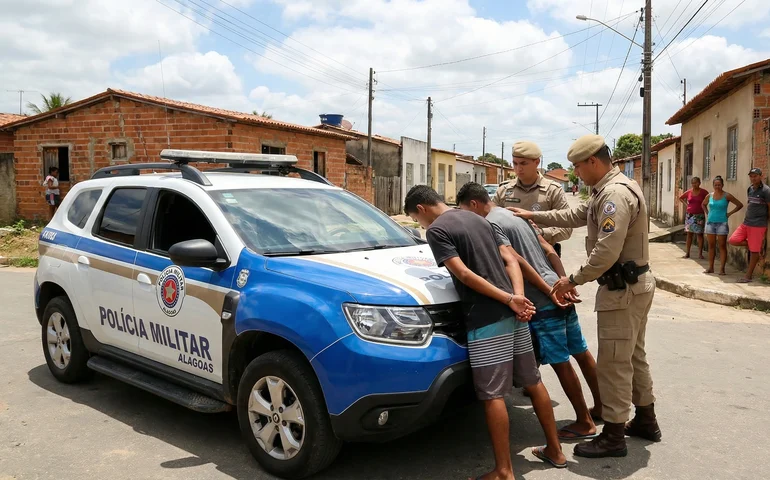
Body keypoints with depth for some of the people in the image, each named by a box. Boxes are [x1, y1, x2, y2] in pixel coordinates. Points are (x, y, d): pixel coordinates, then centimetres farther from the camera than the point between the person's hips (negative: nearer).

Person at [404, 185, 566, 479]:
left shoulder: (436, 230, -5)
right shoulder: (477, 220, 19)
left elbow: (464, 275, -16)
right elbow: (510, 260, 12)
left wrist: (509, 300, -14)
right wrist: (518, 298, -2)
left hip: (486, 320, -8)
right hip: (513, 315, 8)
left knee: (492, 395, -2)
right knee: (533, 382, 17)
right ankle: (554, 450, 29)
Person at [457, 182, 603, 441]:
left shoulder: (489, 224, -9)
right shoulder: (515, 215, 17)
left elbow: (518, 263, -18)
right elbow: (550, 251, 11)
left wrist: (549, 293, -15)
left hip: (543, 303, -9)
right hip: (560, 293, 9)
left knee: (561, 363, 2)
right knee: (582, 353, 19)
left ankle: (584, 422, 14)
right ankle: (601, 405, 33)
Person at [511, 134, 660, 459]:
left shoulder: (615, 194, -22)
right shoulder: (609, 190, 12)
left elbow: (606, 253, -28)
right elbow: (575, 216, 22)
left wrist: (574, 280, -17)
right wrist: (533, 216, 20)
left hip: (623, 289, -11)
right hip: (636, 285, 11)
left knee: (613, 362, -2)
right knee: (633, 356, 21)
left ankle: (613, 437, 8)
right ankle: (645, 421, 34)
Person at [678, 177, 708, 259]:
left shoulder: (703, 192, -5)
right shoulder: (688, 192, 2)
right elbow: (680, 198, 18)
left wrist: (704, 205, -4)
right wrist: (686, 204, 7)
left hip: (699, 216, -2)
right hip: (690, 215, 2)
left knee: (700, 234, 0)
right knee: (689, 233, 6)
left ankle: (700, 253, 3)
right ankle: (687, 252, 10)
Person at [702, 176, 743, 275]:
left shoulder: (726, 196, -5)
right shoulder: (710, 196, 6)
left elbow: (740, 205, -2)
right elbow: (703, 205, 26)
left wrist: (729, 213, -4)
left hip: (722, 223, -4)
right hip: (710, 222, 4)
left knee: (722, 246, -2)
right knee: (711, 246, 7)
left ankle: (722, 268, -1)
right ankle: (710, 268, 12)